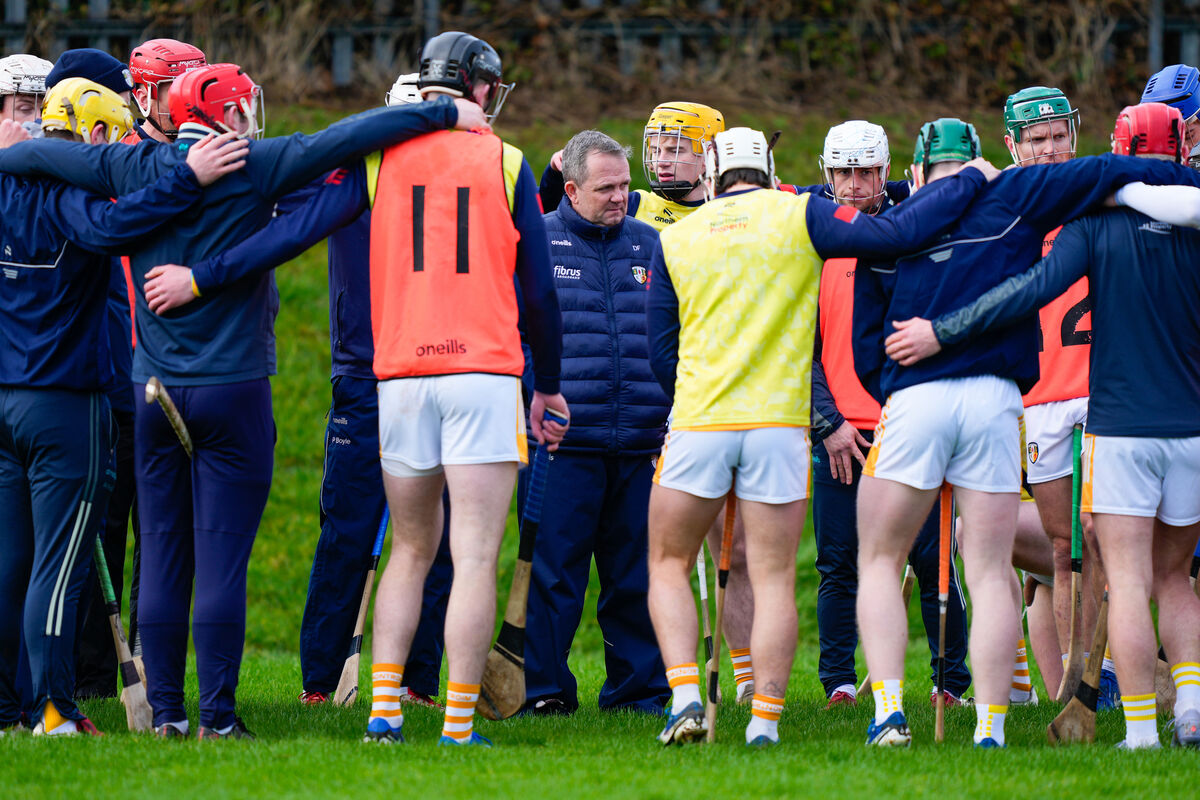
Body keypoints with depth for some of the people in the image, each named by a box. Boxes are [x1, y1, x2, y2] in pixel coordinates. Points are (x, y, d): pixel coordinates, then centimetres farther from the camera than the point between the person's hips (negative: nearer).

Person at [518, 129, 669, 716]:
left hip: (641, 445, 3)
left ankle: (637, 688, 14)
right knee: (554, 571, -4)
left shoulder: (650, 245, 13)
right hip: (564, 441, -3)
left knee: (635, 574, 7)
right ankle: (544, 688, 3)